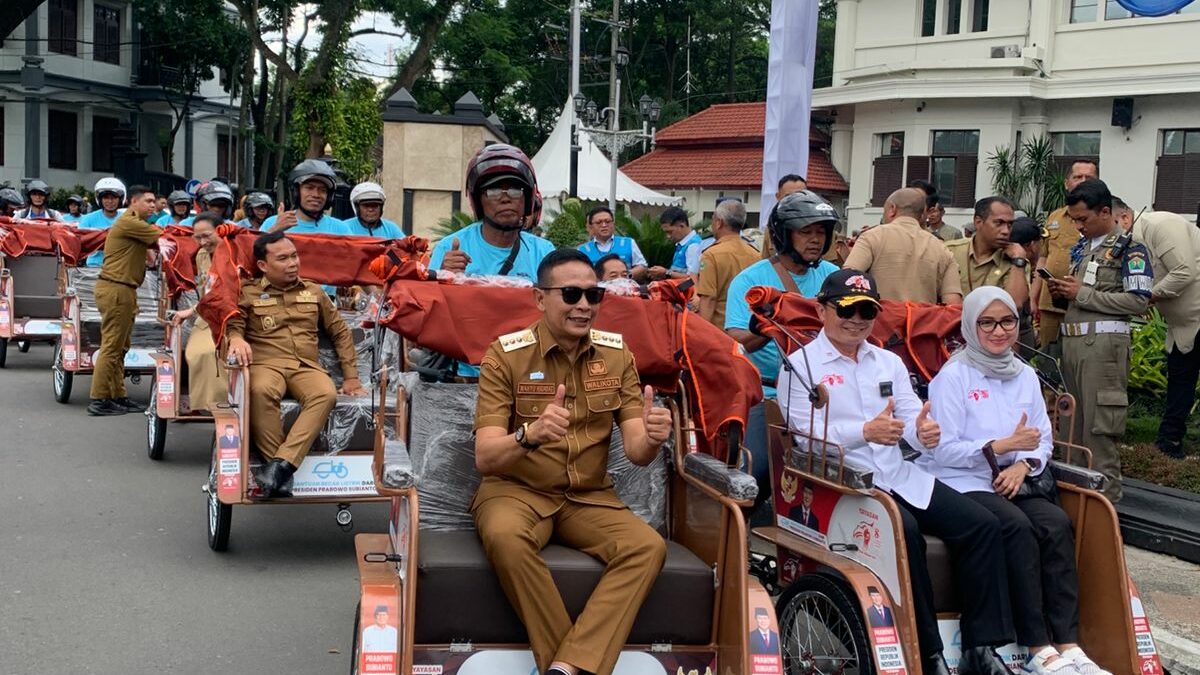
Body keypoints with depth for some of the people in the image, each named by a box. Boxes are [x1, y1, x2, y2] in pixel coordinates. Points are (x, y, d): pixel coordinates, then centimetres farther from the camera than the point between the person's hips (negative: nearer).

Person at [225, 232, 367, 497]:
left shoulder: (314, 292, 22)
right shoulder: (248, 292, 13)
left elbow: (340, 332, 25)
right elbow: (232, 323, 1)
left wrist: (351, 377, 17)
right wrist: (236, 338, -25)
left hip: (307, 366, 2)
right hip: (266, 363, -2)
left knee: (326, 394, -34)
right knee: (262, 390, -40)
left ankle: (281, 464, -42)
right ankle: (279, 468, -34)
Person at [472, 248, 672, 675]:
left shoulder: (617, 355, 1)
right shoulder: (506, 355, -10)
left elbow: (636, 453, -4)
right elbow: (484, 459, -17)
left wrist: (651, 439, -30)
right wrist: (529, 435, -39)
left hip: (589, 496, 3)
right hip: (516, 489, -3)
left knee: (648, 546, -25)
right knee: (505, 537, -36)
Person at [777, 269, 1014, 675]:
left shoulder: (889, 363, 20)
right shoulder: (800, 365, 0)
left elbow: (914, 421, 9)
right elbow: (807, 434, -12)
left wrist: (925, 433, -17)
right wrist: (865, 432, -28)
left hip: (900, 476, 7)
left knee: (981, 524, -11)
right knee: (904, 530, -33)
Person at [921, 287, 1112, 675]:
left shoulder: (1026, 376, 16)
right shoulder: (952, 377, -3)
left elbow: (1044, 440, 12)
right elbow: (943, 449, -10)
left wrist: (1024, 464, -10)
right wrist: (1003, 446, -17)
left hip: (1013, 482, 5)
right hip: (962, 484, -5)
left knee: (1058, 524, -23)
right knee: (1016, 527, -31)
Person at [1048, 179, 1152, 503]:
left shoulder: (1130, 249, -6)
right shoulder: (1080, 247, 19)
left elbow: (1138, 301, -15)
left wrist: (1083, 293, -14)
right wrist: (1061, 291, 6)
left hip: (1103, 342, -8)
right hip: (1072, 340, 8)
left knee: (1099, 427, -6)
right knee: (1070, 420, 11)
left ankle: (1104, 498, 1)